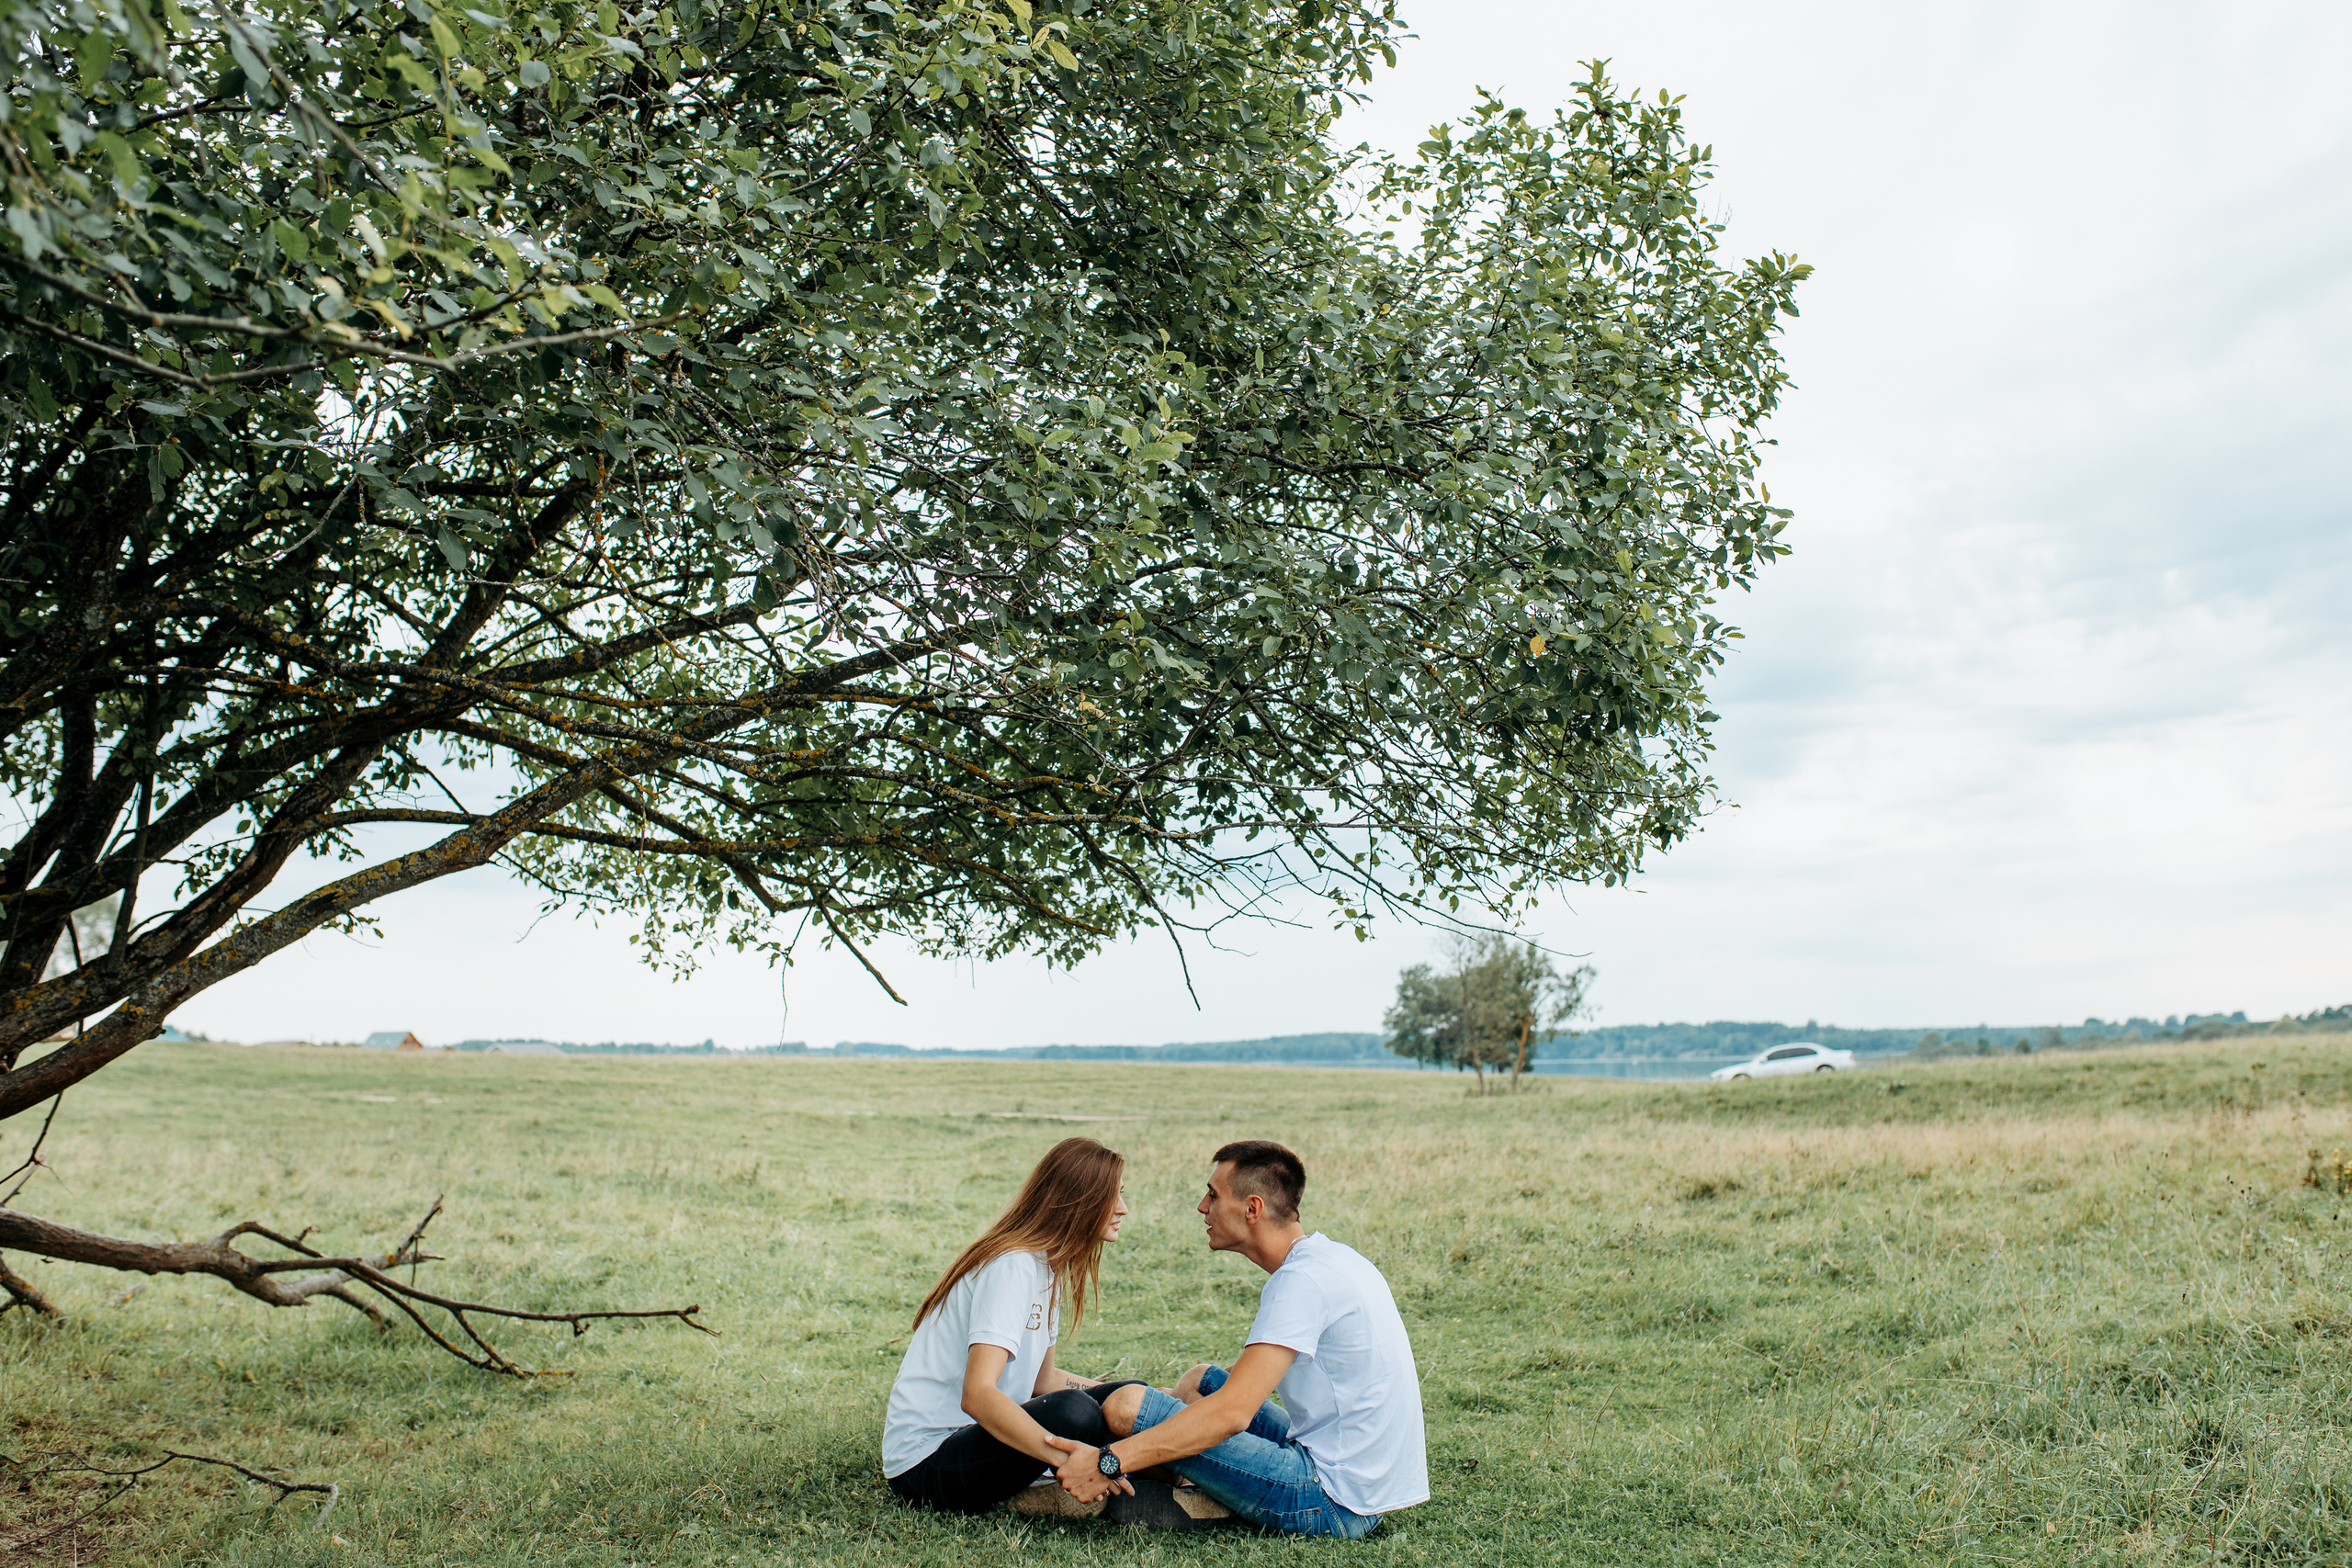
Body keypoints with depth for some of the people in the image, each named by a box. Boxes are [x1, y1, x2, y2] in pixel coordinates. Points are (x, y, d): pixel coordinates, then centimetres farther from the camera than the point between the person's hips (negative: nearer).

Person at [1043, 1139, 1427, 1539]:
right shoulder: (1332, 1256, 11)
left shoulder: (1303, 1281, -20)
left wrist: (1108, 1462, -27)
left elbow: (1232, 1413, -28)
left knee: (1128, 1405, -15)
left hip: (1335, 1503, -10)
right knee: (1200, 1380, 24)